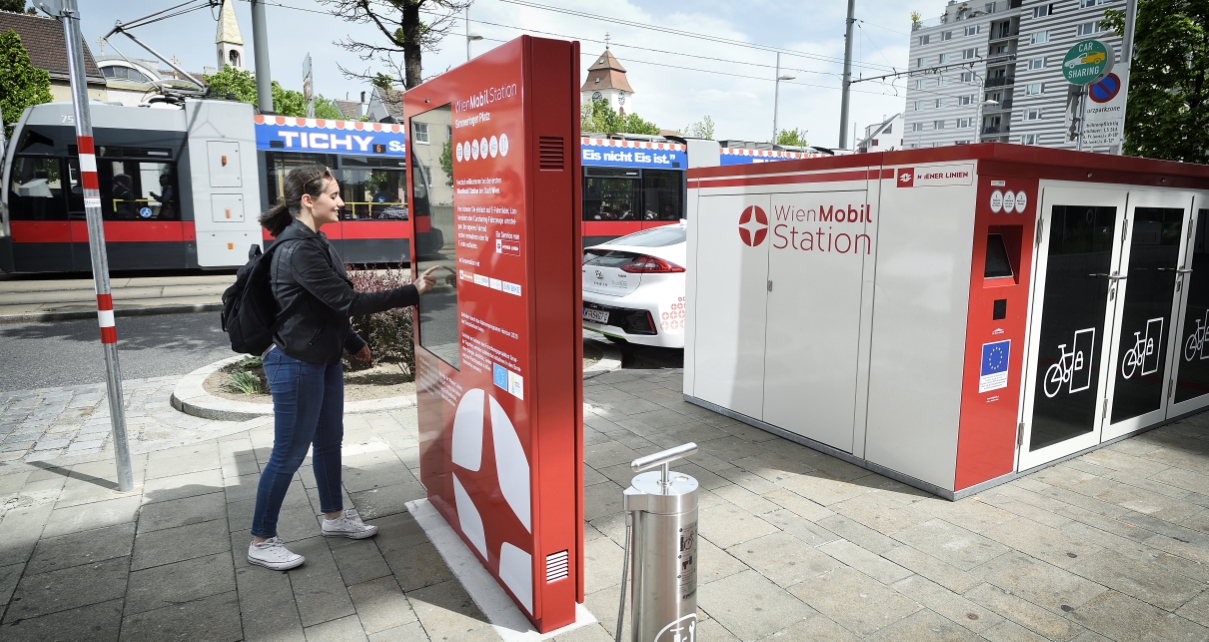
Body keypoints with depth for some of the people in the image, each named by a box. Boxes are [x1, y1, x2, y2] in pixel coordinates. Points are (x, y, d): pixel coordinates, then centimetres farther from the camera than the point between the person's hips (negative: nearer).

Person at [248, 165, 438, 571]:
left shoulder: (313, 242, 9)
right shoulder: (297, 249, -23)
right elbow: (347, 301, -26)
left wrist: (353, 343, 23)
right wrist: (412, 293, -24)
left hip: (323, 359, 10)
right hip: (296, 365, -10)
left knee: (329, 439, 19)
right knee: (289, 453, 2)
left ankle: (333, 517, 36)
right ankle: (261, 541, 19)